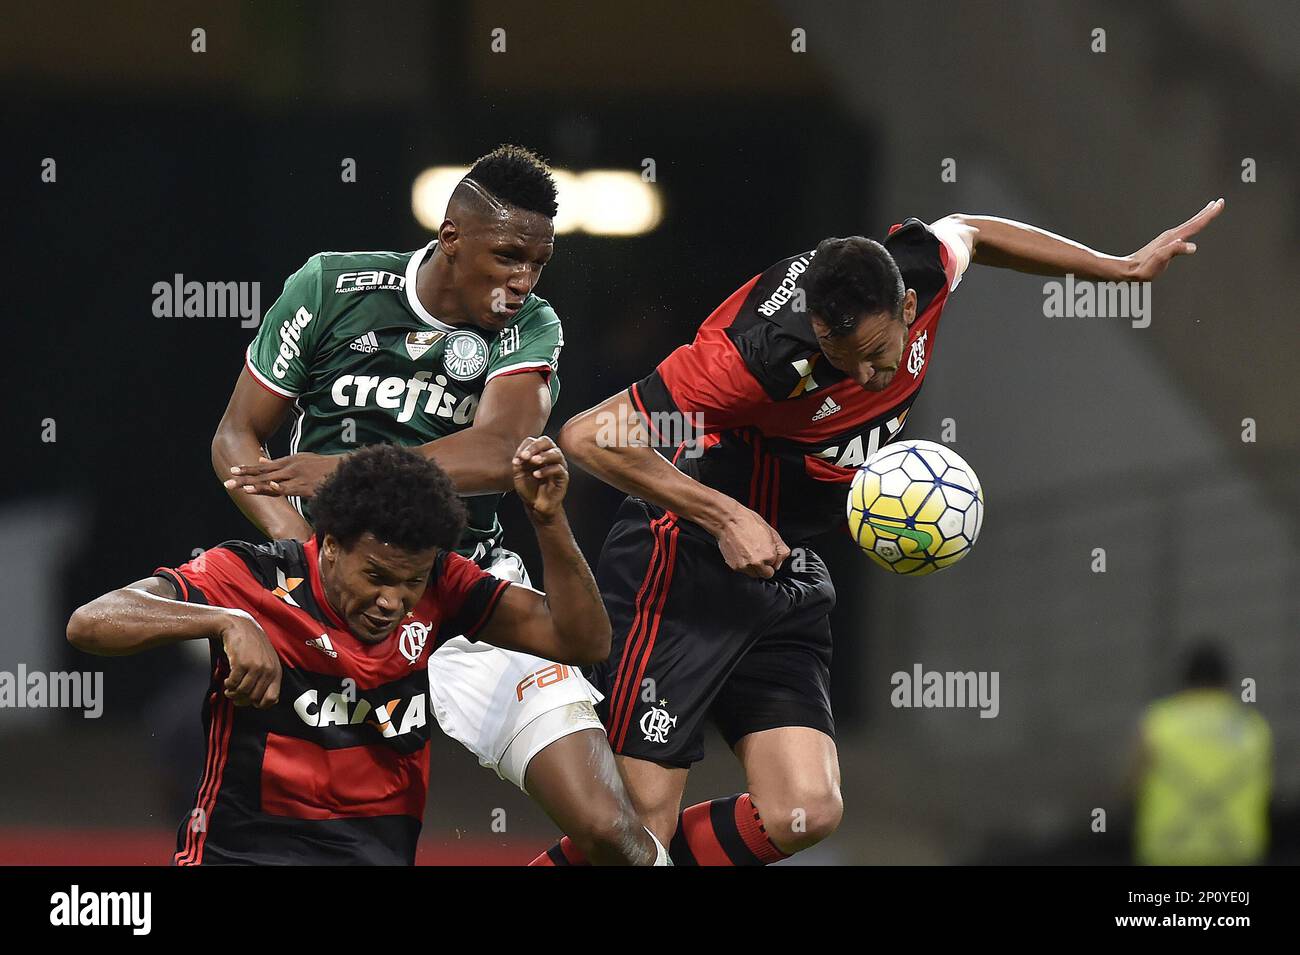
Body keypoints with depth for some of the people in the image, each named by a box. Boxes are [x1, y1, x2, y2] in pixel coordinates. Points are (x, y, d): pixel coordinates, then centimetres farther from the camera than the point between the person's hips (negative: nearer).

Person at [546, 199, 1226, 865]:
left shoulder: (923, 265, -10)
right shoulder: (764, 356, -29)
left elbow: (967, 233, 17)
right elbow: (589, 436, -24)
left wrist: (1124, 268, 24)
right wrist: (727, 518, -27)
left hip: (786, 576, 7)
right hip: (685, 567, -7)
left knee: (805, 815, -8)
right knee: (642, 824, -16)